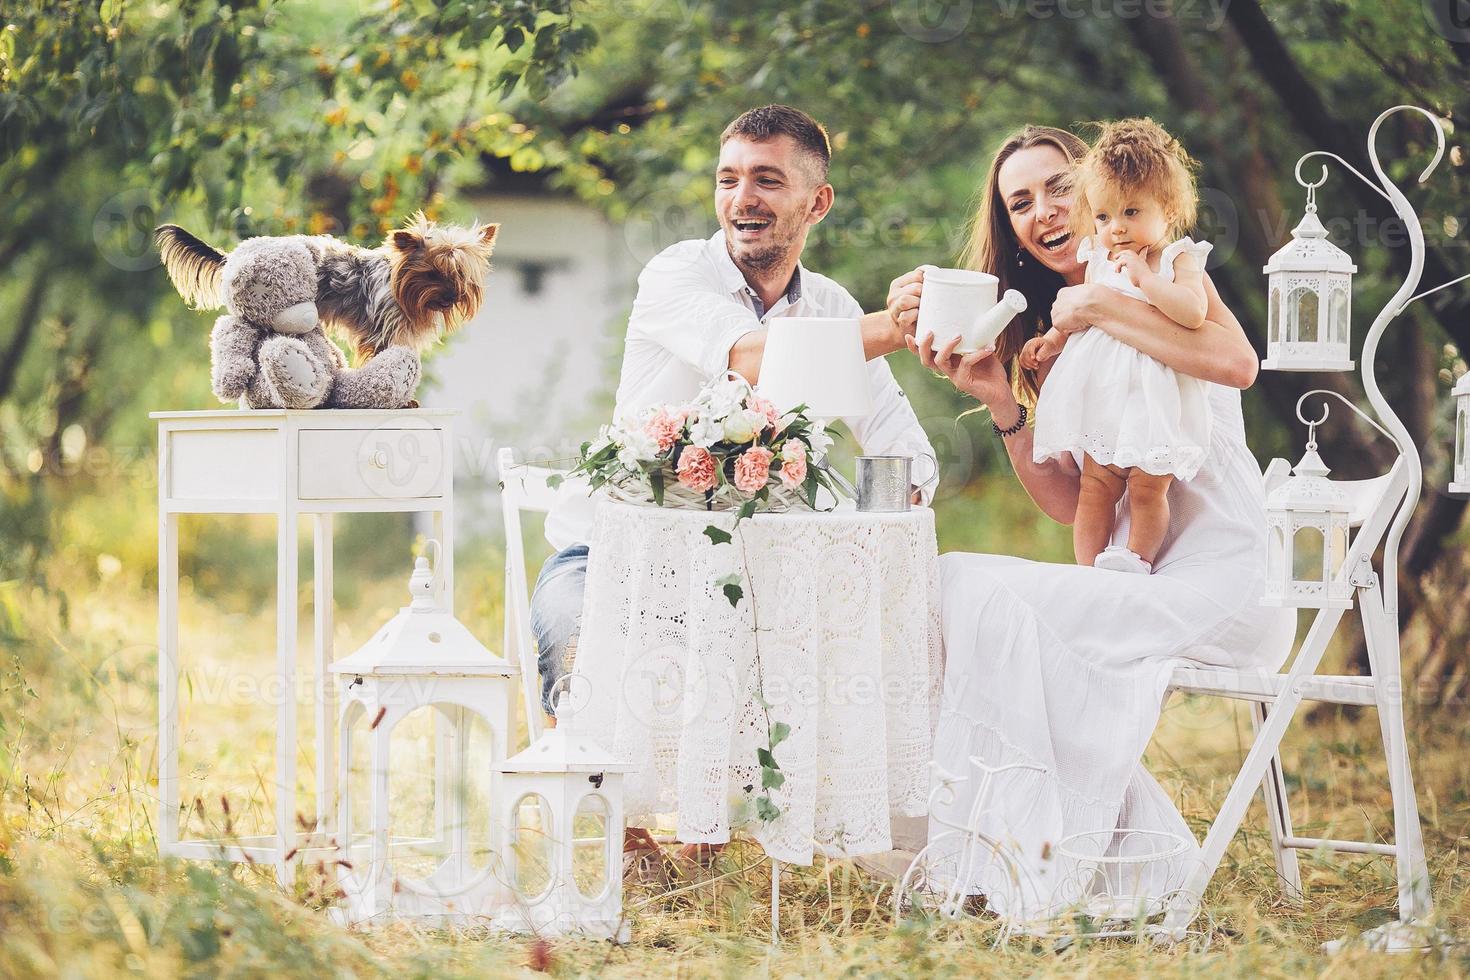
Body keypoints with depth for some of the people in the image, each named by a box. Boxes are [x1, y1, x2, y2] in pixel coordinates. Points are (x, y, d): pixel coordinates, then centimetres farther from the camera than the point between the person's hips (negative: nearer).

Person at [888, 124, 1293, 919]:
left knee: (980, 592, -22)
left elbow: (1237, 362, -24)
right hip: (1137, 579, 7)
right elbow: (1071, 503, 8)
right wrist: (1003, 406, -4)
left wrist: (1101, 308, -20)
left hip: (1226, 580, -7)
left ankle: (1026, 858, -17)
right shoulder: (1046, 340, 17)